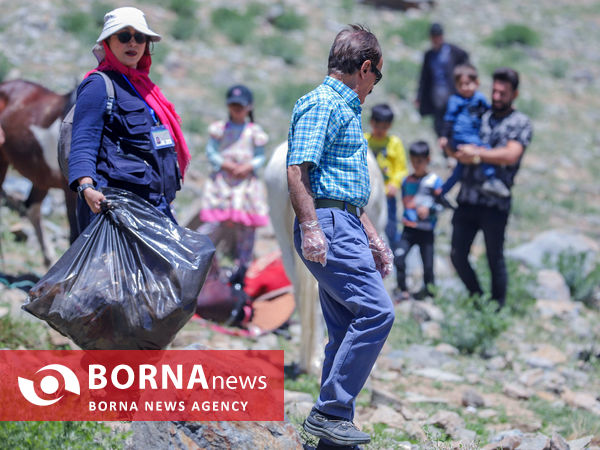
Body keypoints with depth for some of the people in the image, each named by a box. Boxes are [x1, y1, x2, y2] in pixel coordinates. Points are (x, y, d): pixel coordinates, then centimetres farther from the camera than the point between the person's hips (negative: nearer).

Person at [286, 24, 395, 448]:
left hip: (345, 226, 11)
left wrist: (372, 237, 31)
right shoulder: (320, 105, -6)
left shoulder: (346, 110, 26)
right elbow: (298, 170, -17)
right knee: (376, 312, -18)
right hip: (328, 223, -10)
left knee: (347, 329, 8)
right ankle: (330, 411, -15)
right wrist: (311, 227, -26)